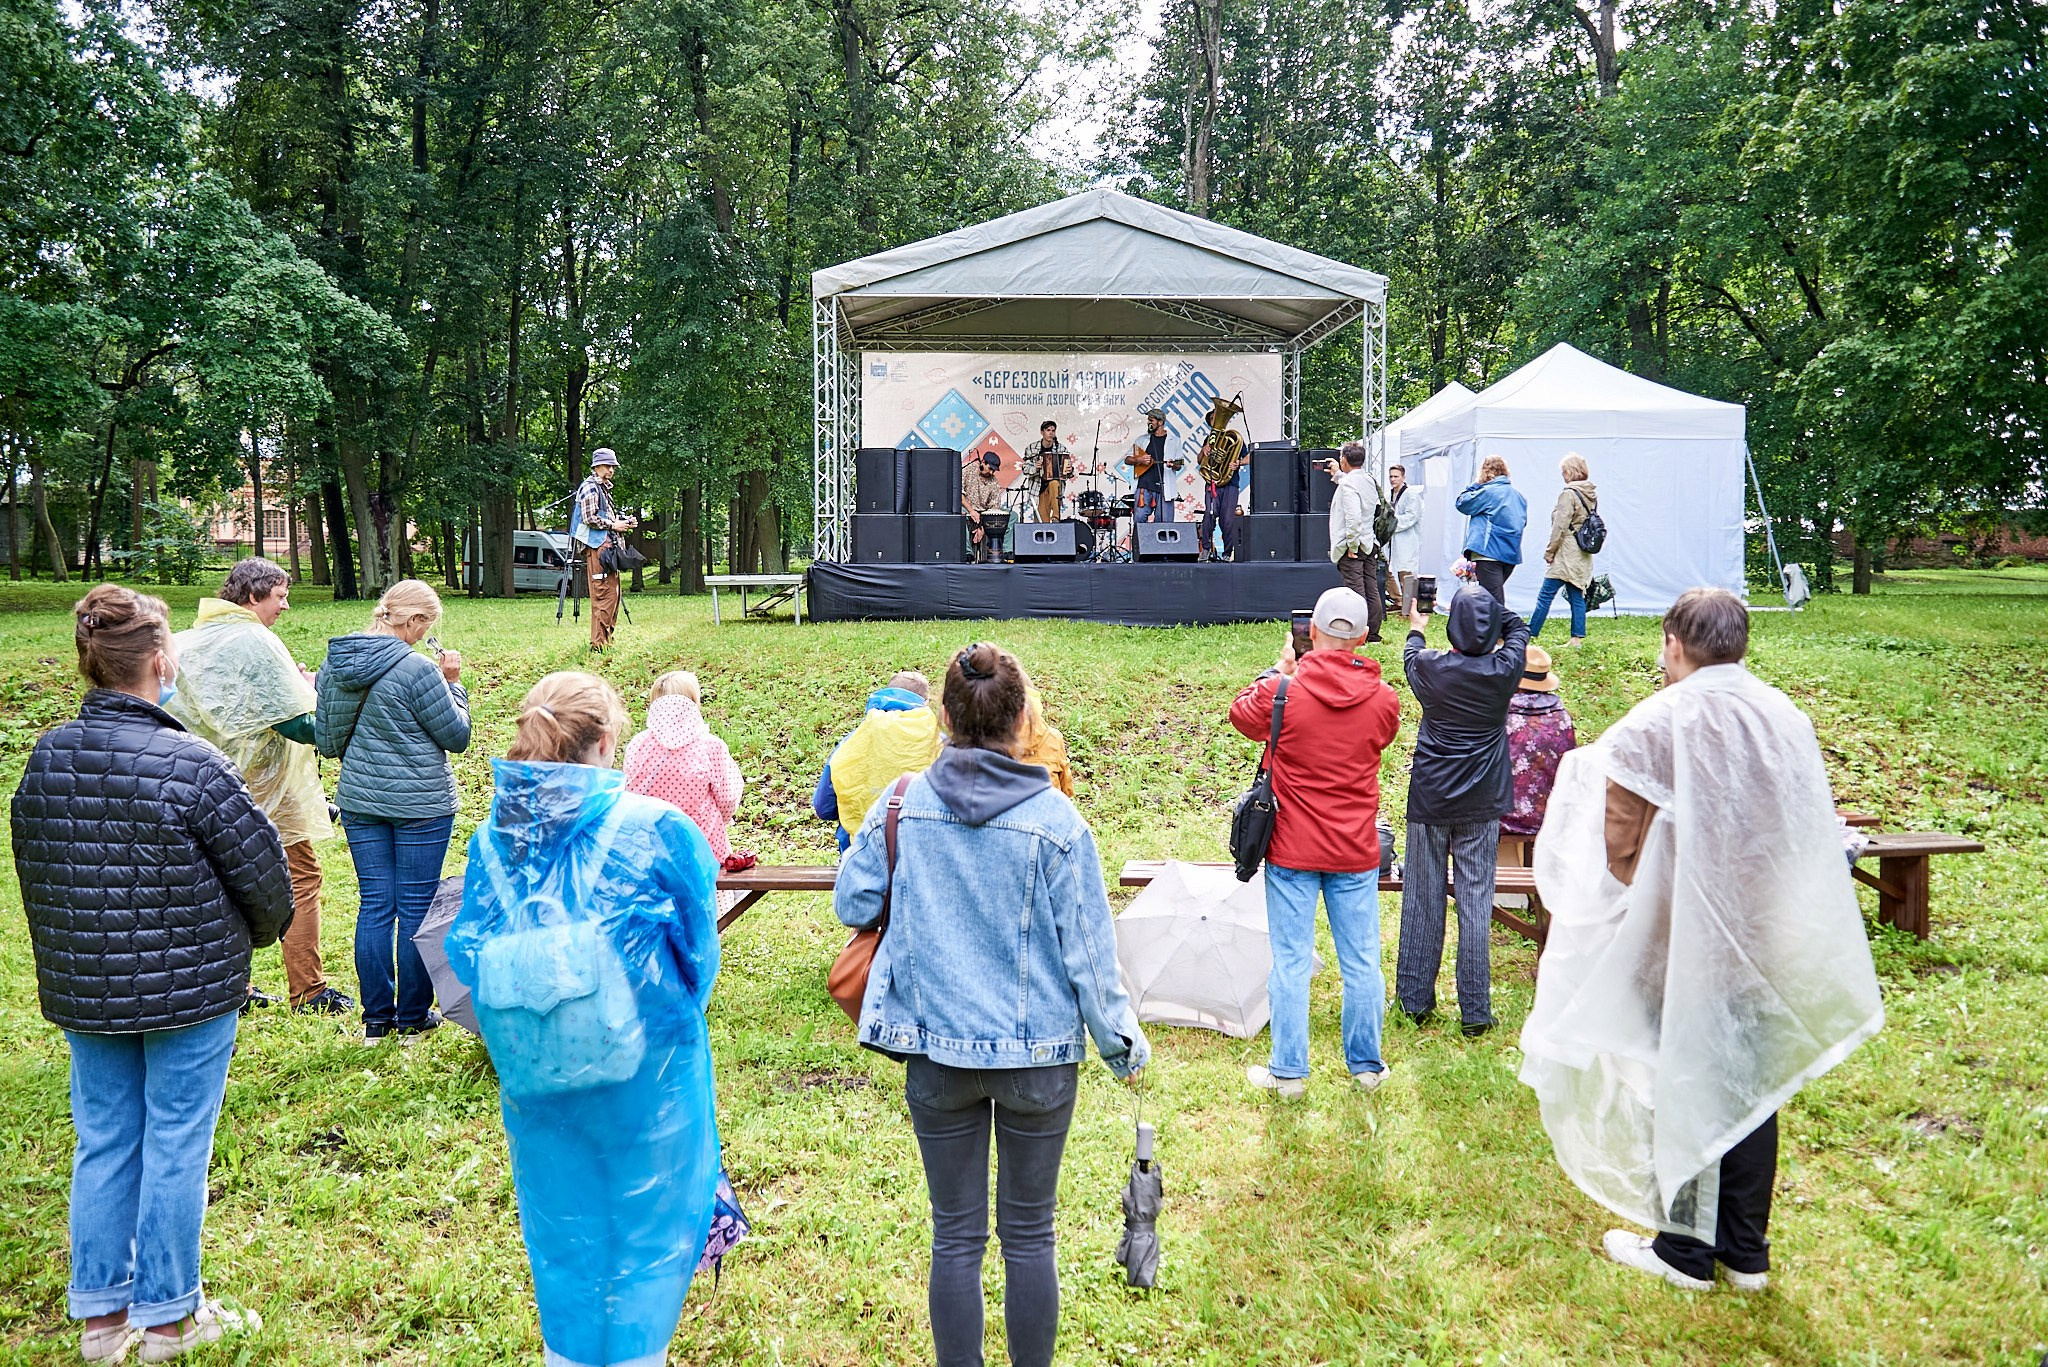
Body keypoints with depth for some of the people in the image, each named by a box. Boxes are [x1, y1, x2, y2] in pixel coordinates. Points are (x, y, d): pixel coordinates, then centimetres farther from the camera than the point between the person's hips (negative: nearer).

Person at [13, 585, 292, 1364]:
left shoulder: (45, 760, -2)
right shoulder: (189, 764, -21)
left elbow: (31, 872, 9)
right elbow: (260, 868, -14)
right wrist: (263, 931, 8)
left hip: (82, 992, 6)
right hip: (189, 990, -5)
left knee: (103, 1142, 17)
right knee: (175, 1145, 8)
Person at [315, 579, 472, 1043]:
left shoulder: (332, 666, 3)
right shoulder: (416, 669, -18)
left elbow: (327, 743, 10)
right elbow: (457, 736, -9)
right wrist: (452, 683, 1)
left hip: (360, 802, 6)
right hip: (421, 804, -6)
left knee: (374, 905, 12)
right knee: (415, 909, 5)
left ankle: (376, 1018, 17)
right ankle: (413, 1017, 15)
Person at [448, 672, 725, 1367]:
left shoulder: (493, 838, -7)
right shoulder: (656, 829, -17)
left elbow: (465, 957, 1)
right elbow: (699, 956, -7)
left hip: (533, 1075, 4)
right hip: (641, 1067, -4)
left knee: (561, 1232, 22)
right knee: (648, 1230, 15)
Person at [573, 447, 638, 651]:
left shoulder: (604, 487, 22)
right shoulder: (590, 487, -8)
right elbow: (589, 518, -16)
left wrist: (623, 520, 12)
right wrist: (613, 525, -13)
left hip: (607, 546, 11)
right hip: (597, 546, -11)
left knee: (612, 592, 12)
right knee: (603, 594, -13)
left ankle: (607, 637, 18)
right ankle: (598, 642, -13)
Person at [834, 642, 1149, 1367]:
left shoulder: (903, 804, -8)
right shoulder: (1054, 817, -13)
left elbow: (850, 904, 1)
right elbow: (1088, 947, -9)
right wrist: (1123, 1044, 4)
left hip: (937, 1050, 1)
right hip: (1040, 1052, -1)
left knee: (956, 1235, 15)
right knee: (1029, 1233, 15)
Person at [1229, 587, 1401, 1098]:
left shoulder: (1282, 691, -14)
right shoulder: (1383, 699, -7)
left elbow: (1241, 713, 7)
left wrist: (1280, 669, 16)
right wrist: (1350, 669, 17)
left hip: (1292, 851, -2)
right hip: (1356, 853, 2)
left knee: (1291, 963, 7)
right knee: (1361, 962, 13)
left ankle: (1288, 1072, 16)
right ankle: (1366, 1065, 26)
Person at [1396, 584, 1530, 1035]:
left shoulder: (1429, 667, -10)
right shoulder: (1505, 669, -10)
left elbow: (1410, 656, 16)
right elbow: (1519, 630, 13)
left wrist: (1416, 629, 35)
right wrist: (1483, 601, 12)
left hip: (1429, 800, 0)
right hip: (1481, 805, 0)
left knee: (1423, 899, 10)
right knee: (1476, 903, 4)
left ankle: (1415, 998, 20)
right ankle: (1475, 1011, 9)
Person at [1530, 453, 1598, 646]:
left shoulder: (1569, 494, -13)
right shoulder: (1592, 495, 13)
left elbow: (1560, 526, -15)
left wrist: (1549, 551, -8)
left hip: (1567, 554, -9)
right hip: (1583, 556, 9)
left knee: (1545, 595, -5)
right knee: (1577, 596, 8)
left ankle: (1530, 635, -4)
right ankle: (1578, 638, 7)